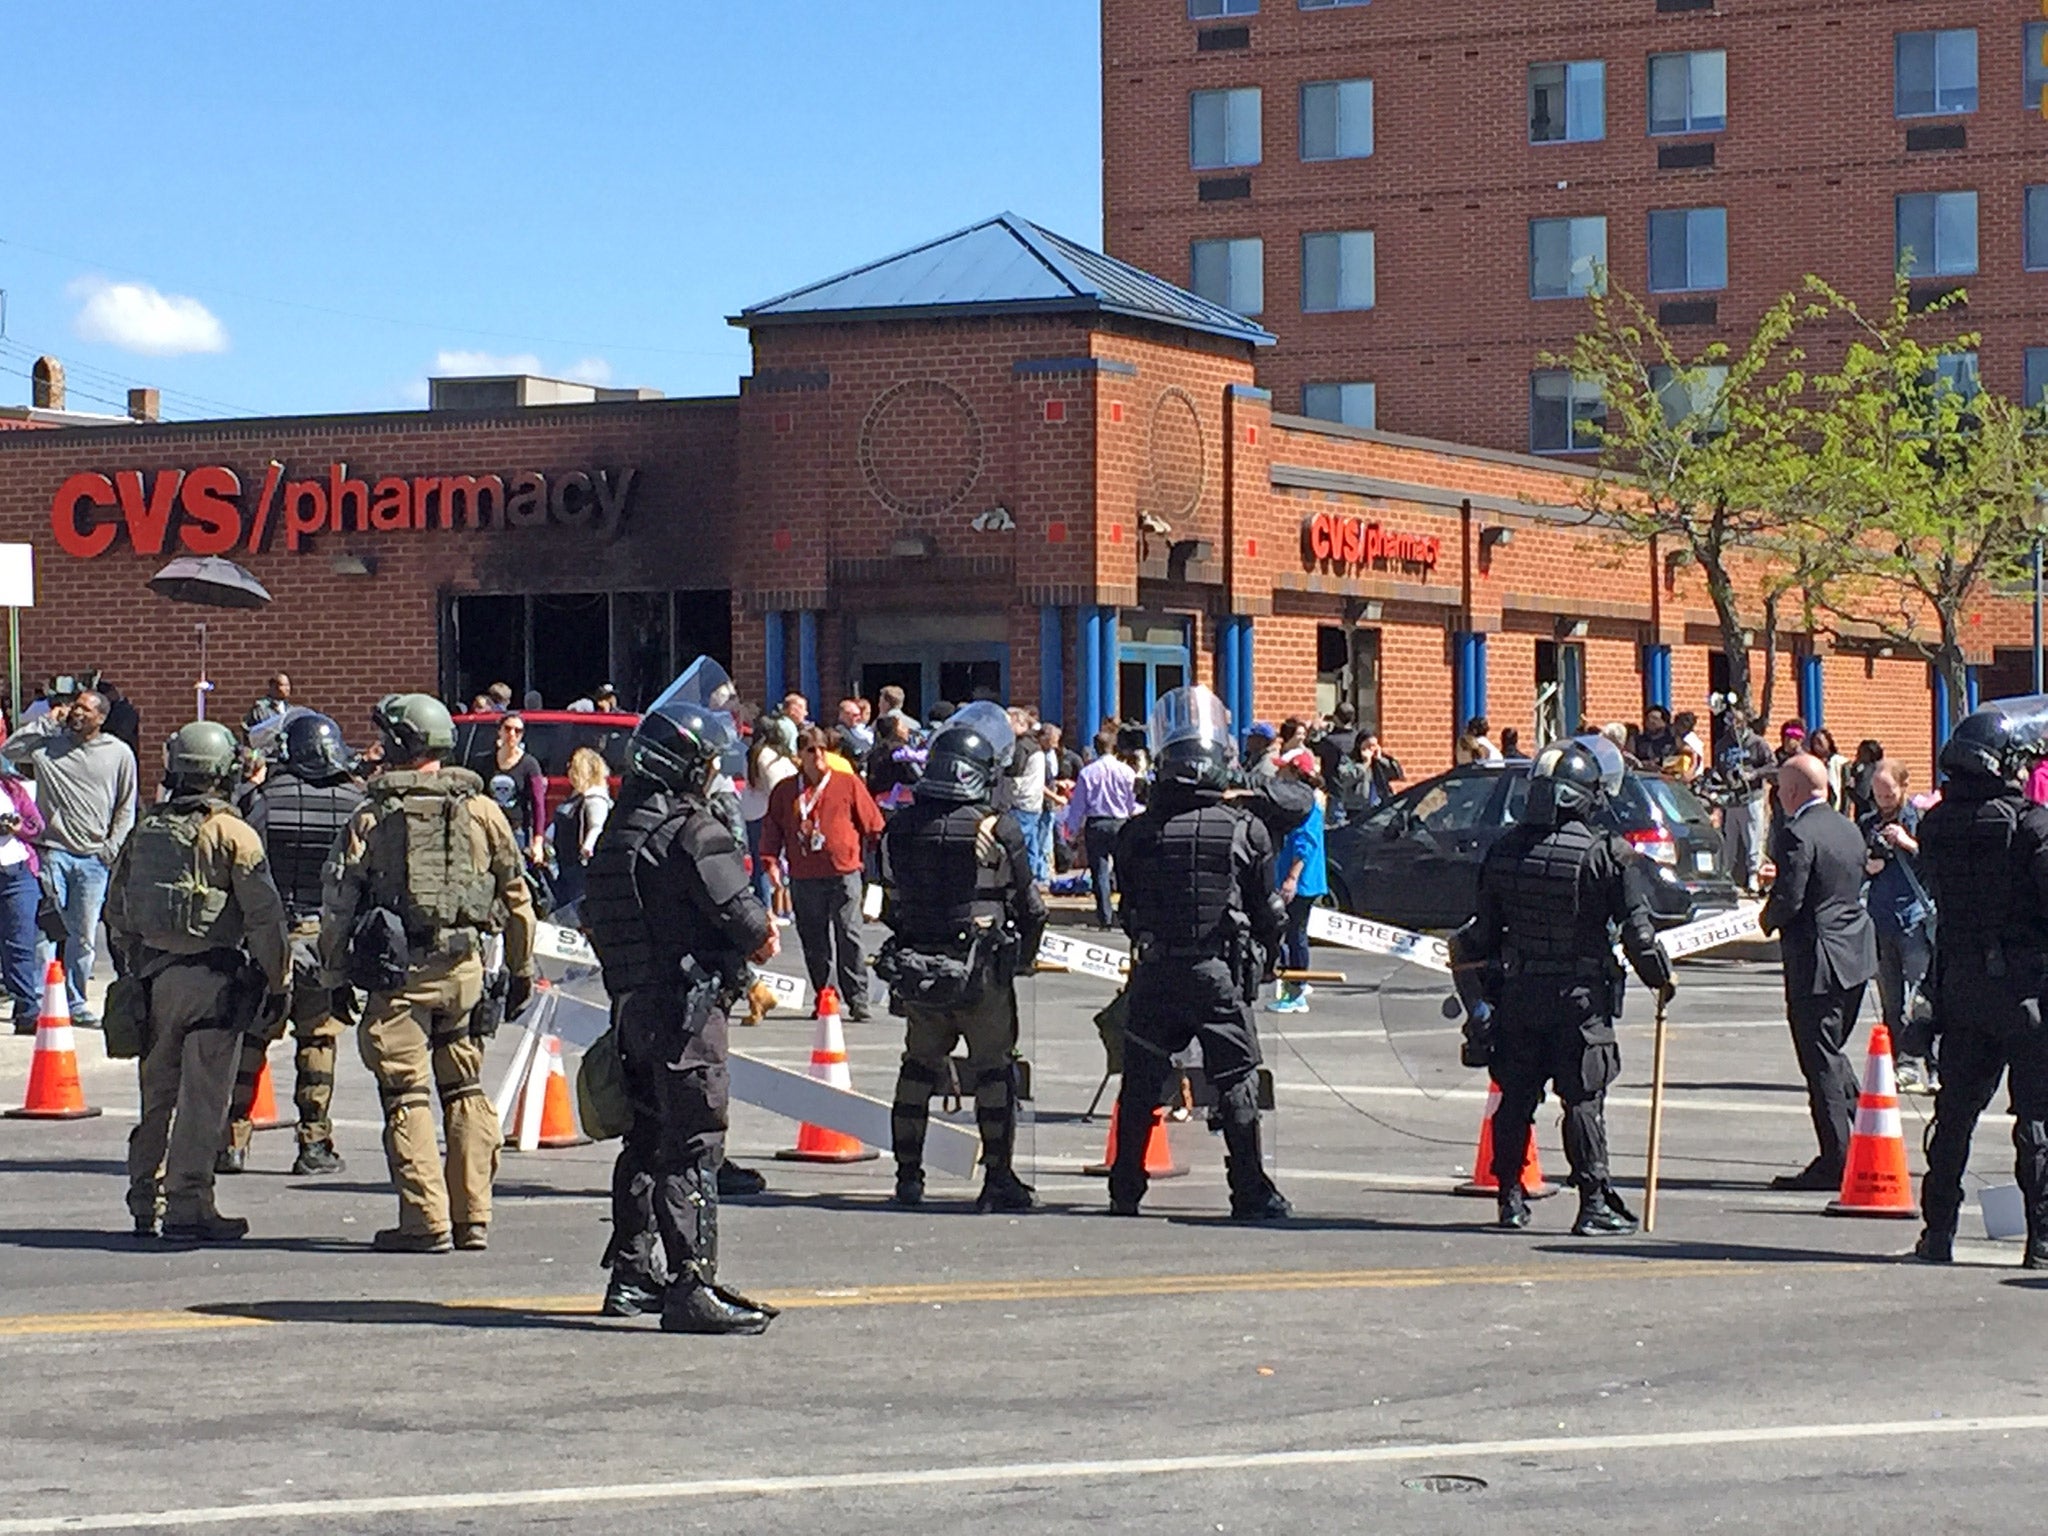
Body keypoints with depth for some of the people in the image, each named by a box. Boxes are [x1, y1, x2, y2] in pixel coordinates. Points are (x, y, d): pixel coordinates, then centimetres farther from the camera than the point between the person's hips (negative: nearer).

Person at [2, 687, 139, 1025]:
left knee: (84, 936, 4)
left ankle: (75, 1003, 15)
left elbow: (126, 807, 12)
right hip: (52, 852, -1)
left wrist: (112, 848, 2)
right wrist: (46, 722, -5)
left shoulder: (119, 754, 7)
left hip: (93, 858, 1)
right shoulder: (47, 744, 6)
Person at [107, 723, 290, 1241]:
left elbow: (117, 910, 15)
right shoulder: (233, 834, -9)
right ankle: (187, 1206, -6)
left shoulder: (145, 830, 9)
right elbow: (263, 916, -12)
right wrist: (278, 982, -4)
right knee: (203, 1095, -4)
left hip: (154, 975, 6)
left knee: (158, 1091, 15)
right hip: (213, 976, -6)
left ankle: (146, 1202, 21)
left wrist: (134, 972, 24)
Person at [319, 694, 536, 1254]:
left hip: (396, 972, -3)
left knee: (407, 1098, 0)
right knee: (465, 1092, 13)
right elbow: (517, 898, 10)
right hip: (464, 967, 3)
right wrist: (521, 970, 19)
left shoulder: (372, 816, -2)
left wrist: (334, 975, 5)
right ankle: (472, 1218, 11)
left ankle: (426, 1222, -4)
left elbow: (338, 904, -3)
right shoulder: (483, 812, 6)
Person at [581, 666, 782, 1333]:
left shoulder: (618, 829, 11)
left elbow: (594, 917, 16)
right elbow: (743, 916, -18)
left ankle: (633, 1275, 25)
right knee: (693, 1149, -8)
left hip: (632, 1004, 9)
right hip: (689, 1008, -9)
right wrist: (764, 940, 2)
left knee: (647, 1142, 18)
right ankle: (690, 1287, -10)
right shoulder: (695, 832, -15)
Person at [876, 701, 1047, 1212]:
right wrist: (1022, 958, 13)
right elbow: (1029, 908, -5)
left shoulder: (899, 828, 0)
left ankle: (908, 1174, 22)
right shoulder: (997, 831, -13)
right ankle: (998, 1178, 5)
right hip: (981, 974, -4)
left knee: (919, 1067, 18)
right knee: (994, 1071, 6)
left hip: (914, 972, 4)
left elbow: (892, 905, 7)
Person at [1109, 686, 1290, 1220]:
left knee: (1139, 1085, 10)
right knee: (1237, 1084, 5)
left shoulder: (1137, 831, -1)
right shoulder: (1246, 829, -5)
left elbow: (1127, 912, 7)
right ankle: (1251, 1192, 5)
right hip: (1219, 975, -1)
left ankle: (1125, 1190, 15)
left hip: (1153, 975, 2)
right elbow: (1269, 915, 2)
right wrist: (1255, 962, 18)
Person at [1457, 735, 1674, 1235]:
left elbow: (1484, 930, 10)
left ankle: (1511, 1198, 18)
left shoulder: (1506, 848, 4)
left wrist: (1480, 996, 20)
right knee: (1584, 1100, -1)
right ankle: (1594, 1203, 0)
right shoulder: (1607, 853, -12)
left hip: (1517, 993, 4)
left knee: (1515, 1098, 12)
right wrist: (1660, 978, 7)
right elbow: (1637, 929, -10)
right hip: (1581, 995, -4)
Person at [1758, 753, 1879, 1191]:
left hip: (1816, 960, -9)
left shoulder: (1797, 835, -16)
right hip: (1856, 955, 9)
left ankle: (1837, 1161, -2)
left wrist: (1767, 920, 0)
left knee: (1820, 1061, -4)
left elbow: (1788, 898, -21)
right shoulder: (1849, 830, 11)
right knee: (1831, 1052, 21)